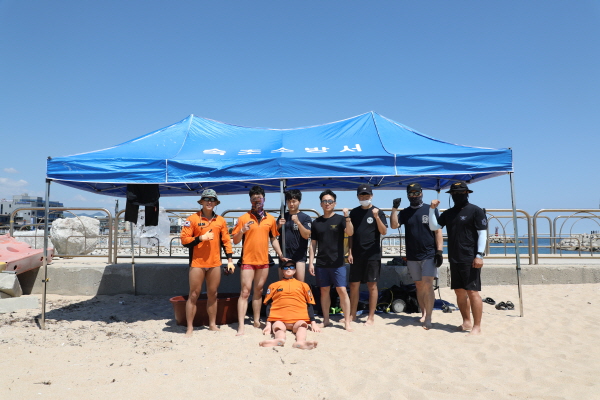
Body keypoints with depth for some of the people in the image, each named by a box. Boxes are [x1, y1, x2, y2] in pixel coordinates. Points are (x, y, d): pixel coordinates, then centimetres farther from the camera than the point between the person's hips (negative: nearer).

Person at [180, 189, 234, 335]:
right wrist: (201, 238, -18)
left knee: (212, 295, 12)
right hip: (197, 263, -3)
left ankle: (212, 324, 24)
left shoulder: (221, 220, 9)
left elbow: (226, 241, 11)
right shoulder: (192, 219, -2)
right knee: (194, 295, 2)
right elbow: (184, 240, -6)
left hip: (215, 264, 3)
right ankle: (190, 328, 10)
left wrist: (230, 260, 6)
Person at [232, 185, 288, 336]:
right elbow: (235, 241, -2)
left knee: (258, 292, 12)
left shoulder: (270, 219, 8)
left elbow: (273, 239, 14)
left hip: (264, 261, 3)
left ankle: (257, 321, 23)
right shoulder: (244, 218, -1)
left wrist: (281, 255, 7)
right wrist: (242, 230, -20)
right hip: (248, 261, -3)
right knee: (245, 292, -5)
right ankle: (241, 326, -3)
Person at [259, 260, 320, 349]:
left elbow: (309, 305, 19)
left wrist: (313, 323, 9)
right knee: (278, 327, -34)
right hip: (278, 319, 0)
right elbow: (269, 305, 14)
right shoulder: (274, 285, 20)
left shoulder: (303, 285, 22)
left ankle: (300, 341, -61)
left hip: (298, 319, 0)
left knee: (302, 325, -34)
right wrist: (268, 324, 2)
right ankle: (279, 339, -63)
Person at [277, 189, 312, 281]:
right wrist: (279, 225, -7)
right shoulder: (282, 217, 11)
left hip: (299, 255, -4)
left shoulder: (305, 218, -1)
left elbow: (306, 235, -12)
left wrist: (298, 222, -24)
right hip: (284, 255, 4)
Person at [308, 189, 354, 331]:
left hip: (337, 263, -3)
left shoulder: (340, 219, 0)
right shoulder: (316, 222, 8)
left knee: (342, 290, -6)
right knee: (324, 291, 9)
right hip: (321, 263, 3)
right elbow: (313, 244, 9)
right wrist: (311, 262, 3)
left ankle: (347, 322, 4)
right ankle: (326, 320, 21)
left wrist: (347, 217, -32)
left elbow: (350, 233, -17)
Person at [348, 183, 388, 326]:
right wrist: (349, 252, 4)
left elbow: (384, 232, -12)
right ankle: (352, 314, 22)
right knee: (354, 285, 8)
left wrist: (376, 217, -26)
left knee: (372, 285, 2)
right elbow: (350, 234, 10)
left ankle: (371, 317, 13)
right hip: (357, 254, 4)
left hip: (373, 255, -3)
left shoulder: (378, 212, -2)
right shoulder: (354, 212, 8)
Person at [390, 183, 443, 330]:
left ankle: (428, 318, -5)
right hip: (412, 256, 3)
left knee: (427, 285, -9)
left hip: (429, 255, -3)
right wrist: (394, 208, -14)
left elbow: (438, 231, -2)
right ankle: (423, 314, 21)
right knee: (419, 286, 11)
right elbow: (394, 225, -6)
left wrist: (439, 251, -9)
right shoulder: (405, 213, 8)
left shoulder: (431, 210, 1)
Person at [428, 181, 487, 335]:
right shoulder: (448, 213, 13)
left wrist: (479, 255, -15)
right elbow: (434, 226, 7)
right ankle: (466, 322, 22)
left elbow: (482, 234, -8)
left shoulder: (475, 211, -3)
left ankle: (477, 326, 3)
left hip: (470, 259, -6)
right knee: (459, 292, 11)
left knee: (472, 292, -5)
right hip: (454, 259, 6)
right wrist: (432, 209, -4)